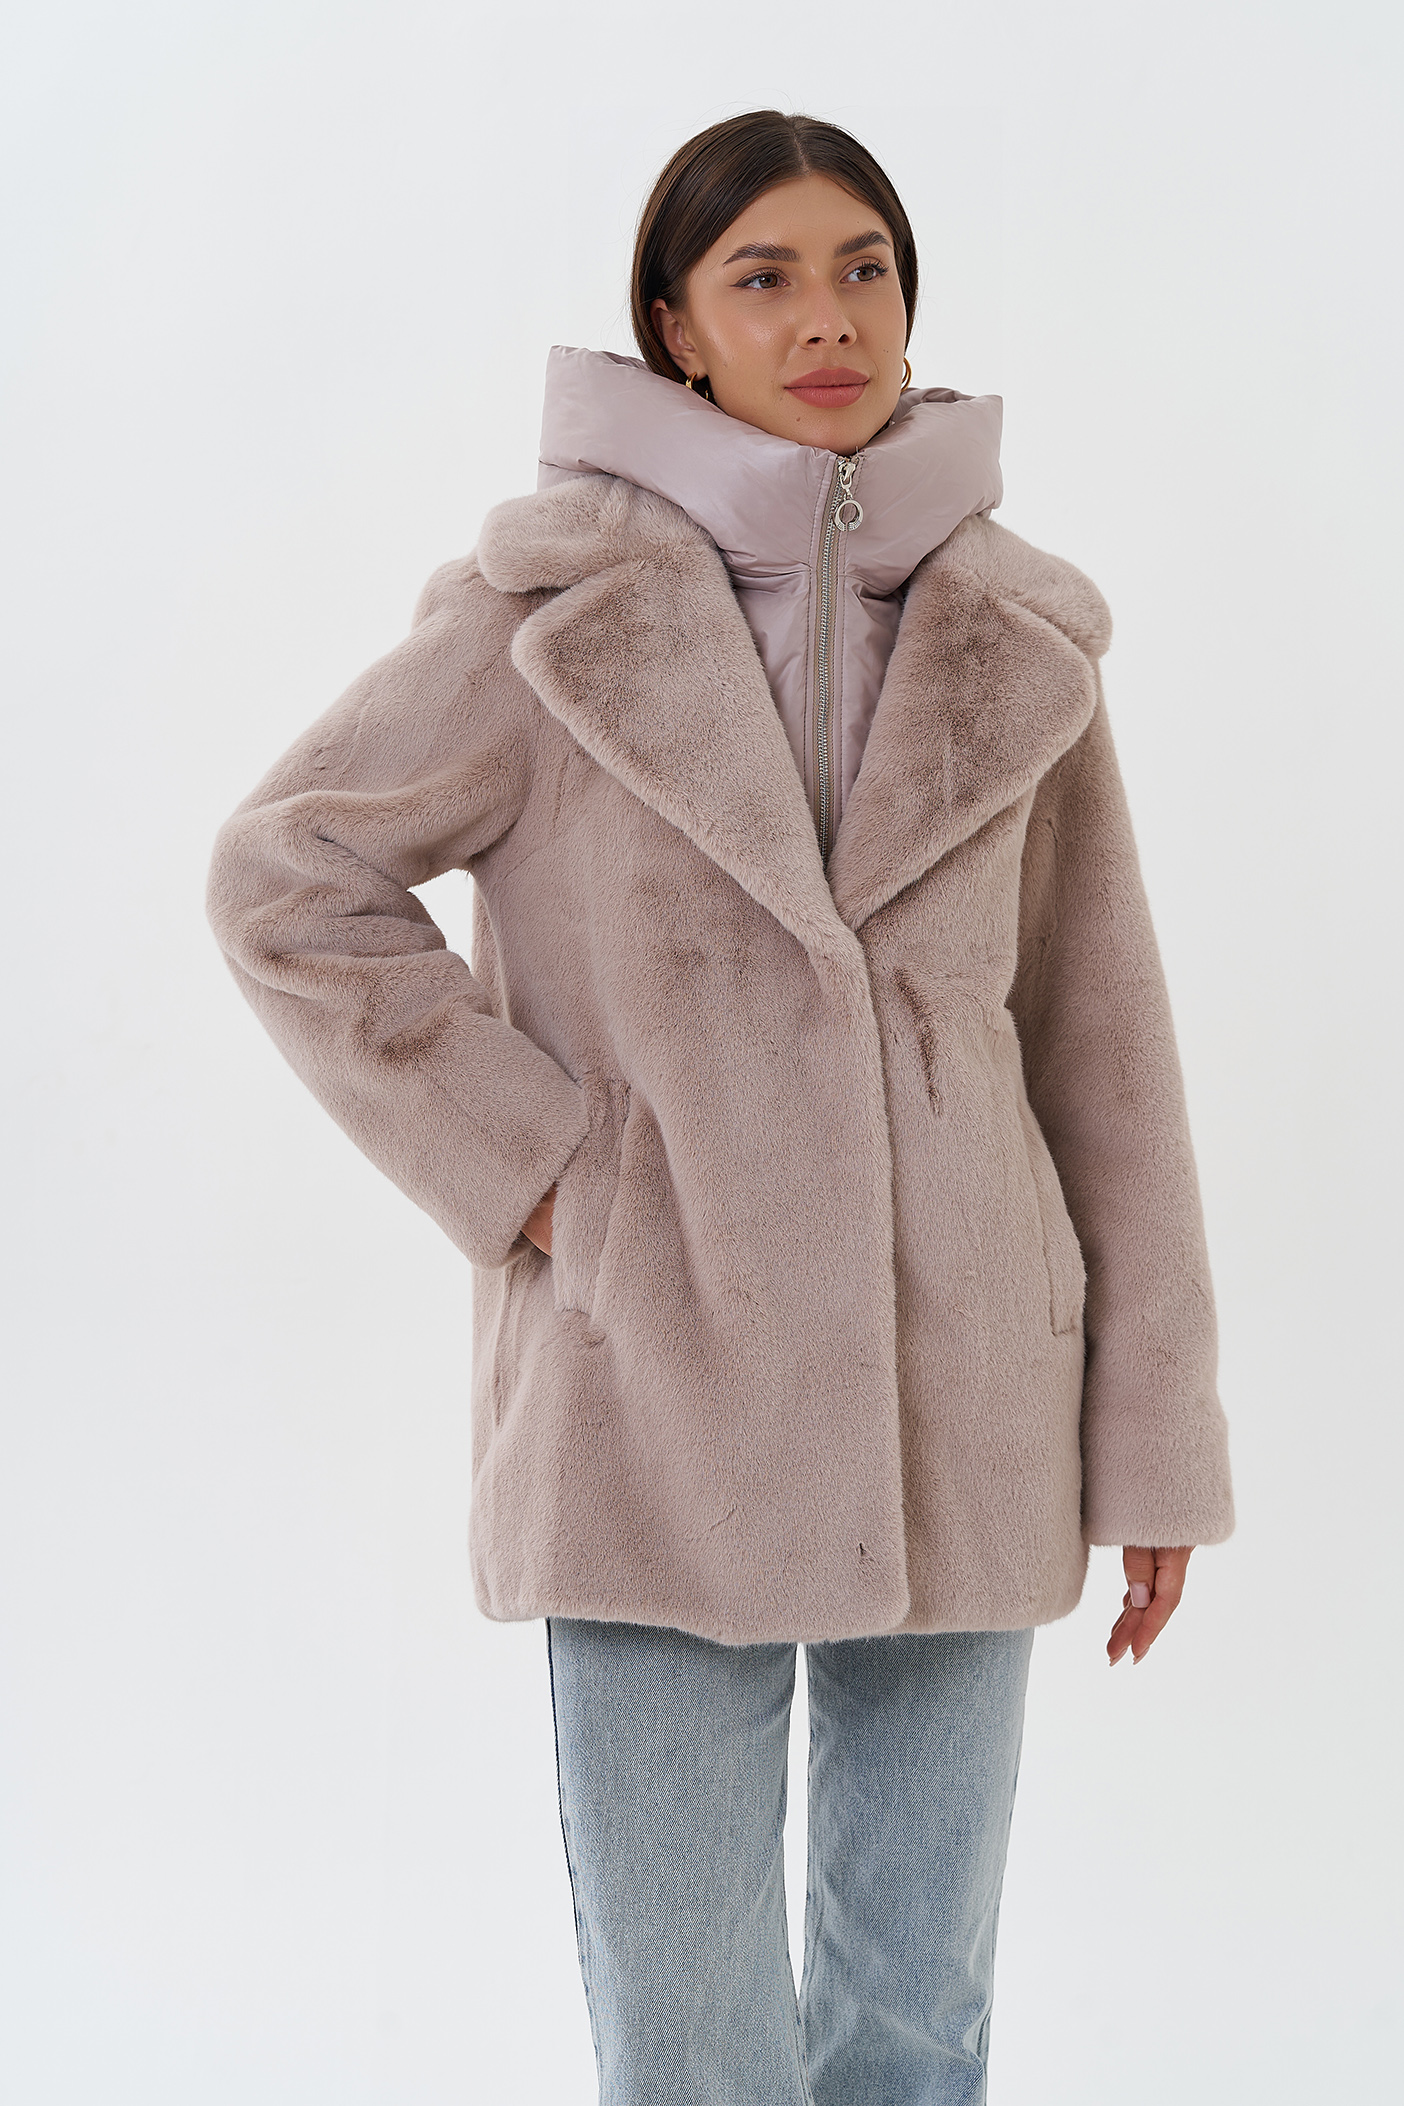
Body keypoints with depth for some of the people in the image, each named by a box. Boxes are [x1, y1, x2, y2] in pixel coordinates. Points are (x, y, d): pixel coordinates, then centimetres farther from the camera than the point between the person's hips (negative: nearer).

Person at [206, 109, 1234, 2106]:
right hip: (659, 1405, -2)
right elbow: (287, 879, 2)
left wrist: (1156, 1437, 5)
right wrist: (519, 1161, -7)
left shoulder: (1015, 641, 4)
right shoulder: (551, 606, -3)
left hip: (961, 1410, 3)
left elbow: (1101, 1043, 6)